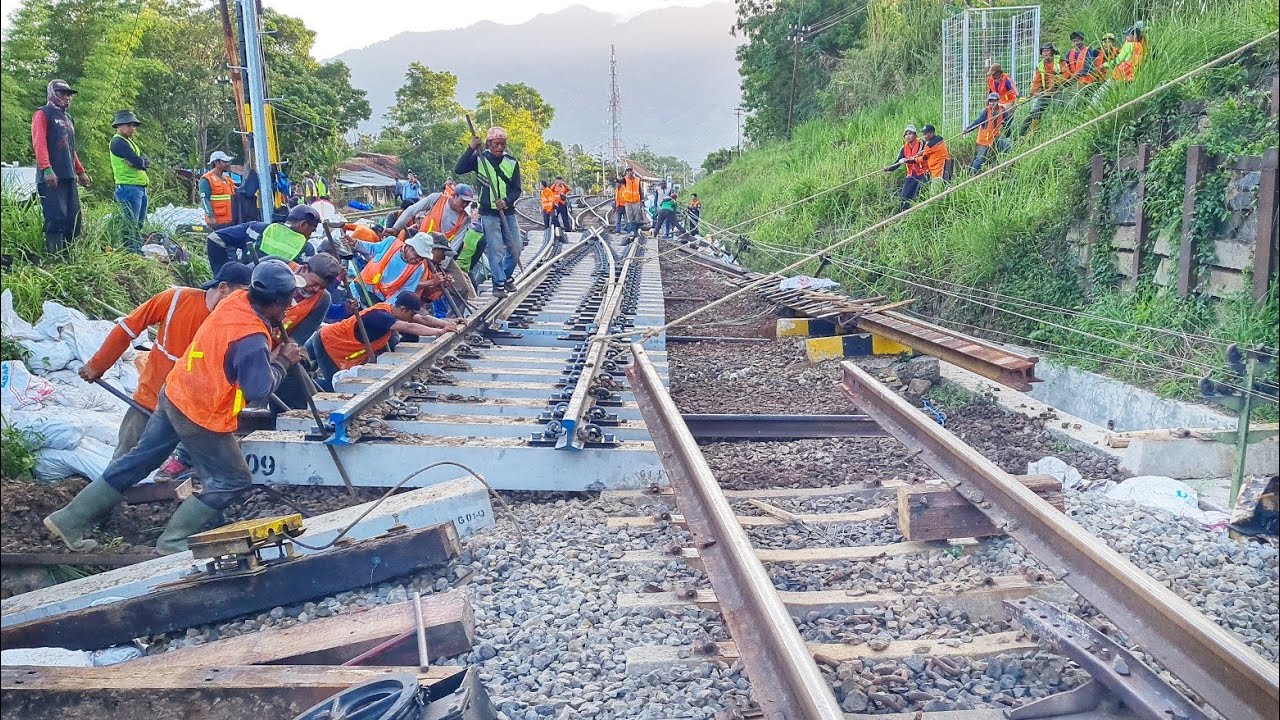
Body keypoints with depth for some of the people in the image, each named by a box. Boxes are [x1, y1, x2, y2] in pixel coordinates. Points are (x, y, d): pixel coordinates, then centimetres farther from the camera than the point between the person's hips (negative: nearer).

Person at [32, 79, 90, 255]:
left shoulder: (68, 118, 25)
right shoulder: (43, 114, 1)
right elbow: (39, 143, -10)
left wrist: (80, 171, 27)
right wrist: (46, 169, -22)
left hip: (69, 176, 8)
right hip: (51, 177, -8)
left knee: (73, 217, 4)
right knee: (57, 217, -14)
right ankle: (55, 255, -14)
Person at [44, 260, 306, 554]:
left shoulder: (236, 300, -4)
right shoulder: (252, 340, -29)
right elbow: (260, 390, -23)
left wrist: (271, 350, 1)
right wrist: (281, 362, -9)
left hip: (174, 395, 9)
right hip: (204, 417, -9)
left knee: (138, 460, 21)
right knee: (233, 480, 8)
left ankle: (71, 519, 30)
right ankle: (173, 542, 13)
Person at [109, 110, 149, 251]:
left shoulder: (130, 142, 21)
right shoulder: (118, 142, -7)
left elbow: (146, 162, 7)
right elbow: (138, 161, -19)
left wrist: (137, 161, -11)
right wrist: (139, 161, 1)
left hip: (140, 187, 10)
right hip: (128, 188, -10)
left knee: (139, 224, 12)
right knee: (131, 225, -11)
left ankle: (139, 250, 17)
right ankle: (131, 251, -11)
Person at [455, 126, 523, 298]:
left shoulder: (512, 162, 3)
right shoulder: (479, 159, -2)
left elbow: (517, 190, 2)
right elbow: (458, 169, -14)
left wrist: (506, 201, -18)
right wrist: (471, 149, -21)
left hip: (508, 212, 3)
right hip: (488, 213, -3)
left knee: (515, 247, 7)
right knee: (495, 249, -6)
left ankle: (506, 277, 28)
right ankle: (499, 284, 4)